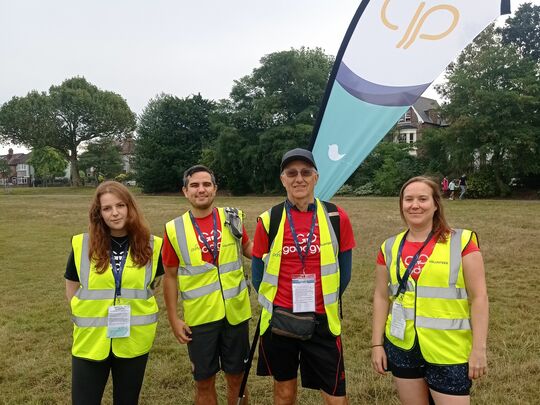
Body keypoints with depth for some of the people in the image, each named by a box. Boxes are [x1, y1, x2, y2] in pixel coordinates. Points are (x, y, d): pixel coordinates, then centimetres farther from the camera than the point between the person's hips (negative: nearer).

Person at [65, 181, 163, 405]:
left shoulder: (151, 245, -6)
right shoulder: (82, 245, -7)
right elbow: (71, 289, 7)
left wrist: (137, 305, 3)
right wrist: (90, 315, -2)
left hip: (134, 341, 1)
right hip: (90, 340, 0)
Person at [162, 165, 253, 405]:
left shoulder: (232, 219, -2)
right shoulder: (174, 230, -6)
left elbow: (248, 248, 16)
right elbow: (170, 277, 1)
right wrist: (173, 318, -1)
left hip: (235, 312, 1)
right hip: (199, 317, -1)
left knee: (237, 376, 16)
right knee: (204, 381, 13)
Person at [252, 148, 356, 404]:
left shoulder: (336, 217, -5)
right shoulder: (268, 220, -4)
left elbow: (344, 269, 5)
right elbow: (258, 270, 6)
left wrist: (329, 301, 7)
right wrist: (272, 303, 3)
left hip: (322, 320, 0)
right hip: (278, 320, 1)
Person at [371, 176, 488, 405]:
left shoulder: (462, 242, -8)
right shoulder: (390, 248, 2)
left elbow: (478, 297, -8)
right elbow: (381, 297, 6)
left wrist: (479, 348, -10)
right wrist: (377, 343, 4)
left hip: (450, 351, -3)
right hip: (401, 347, 4)